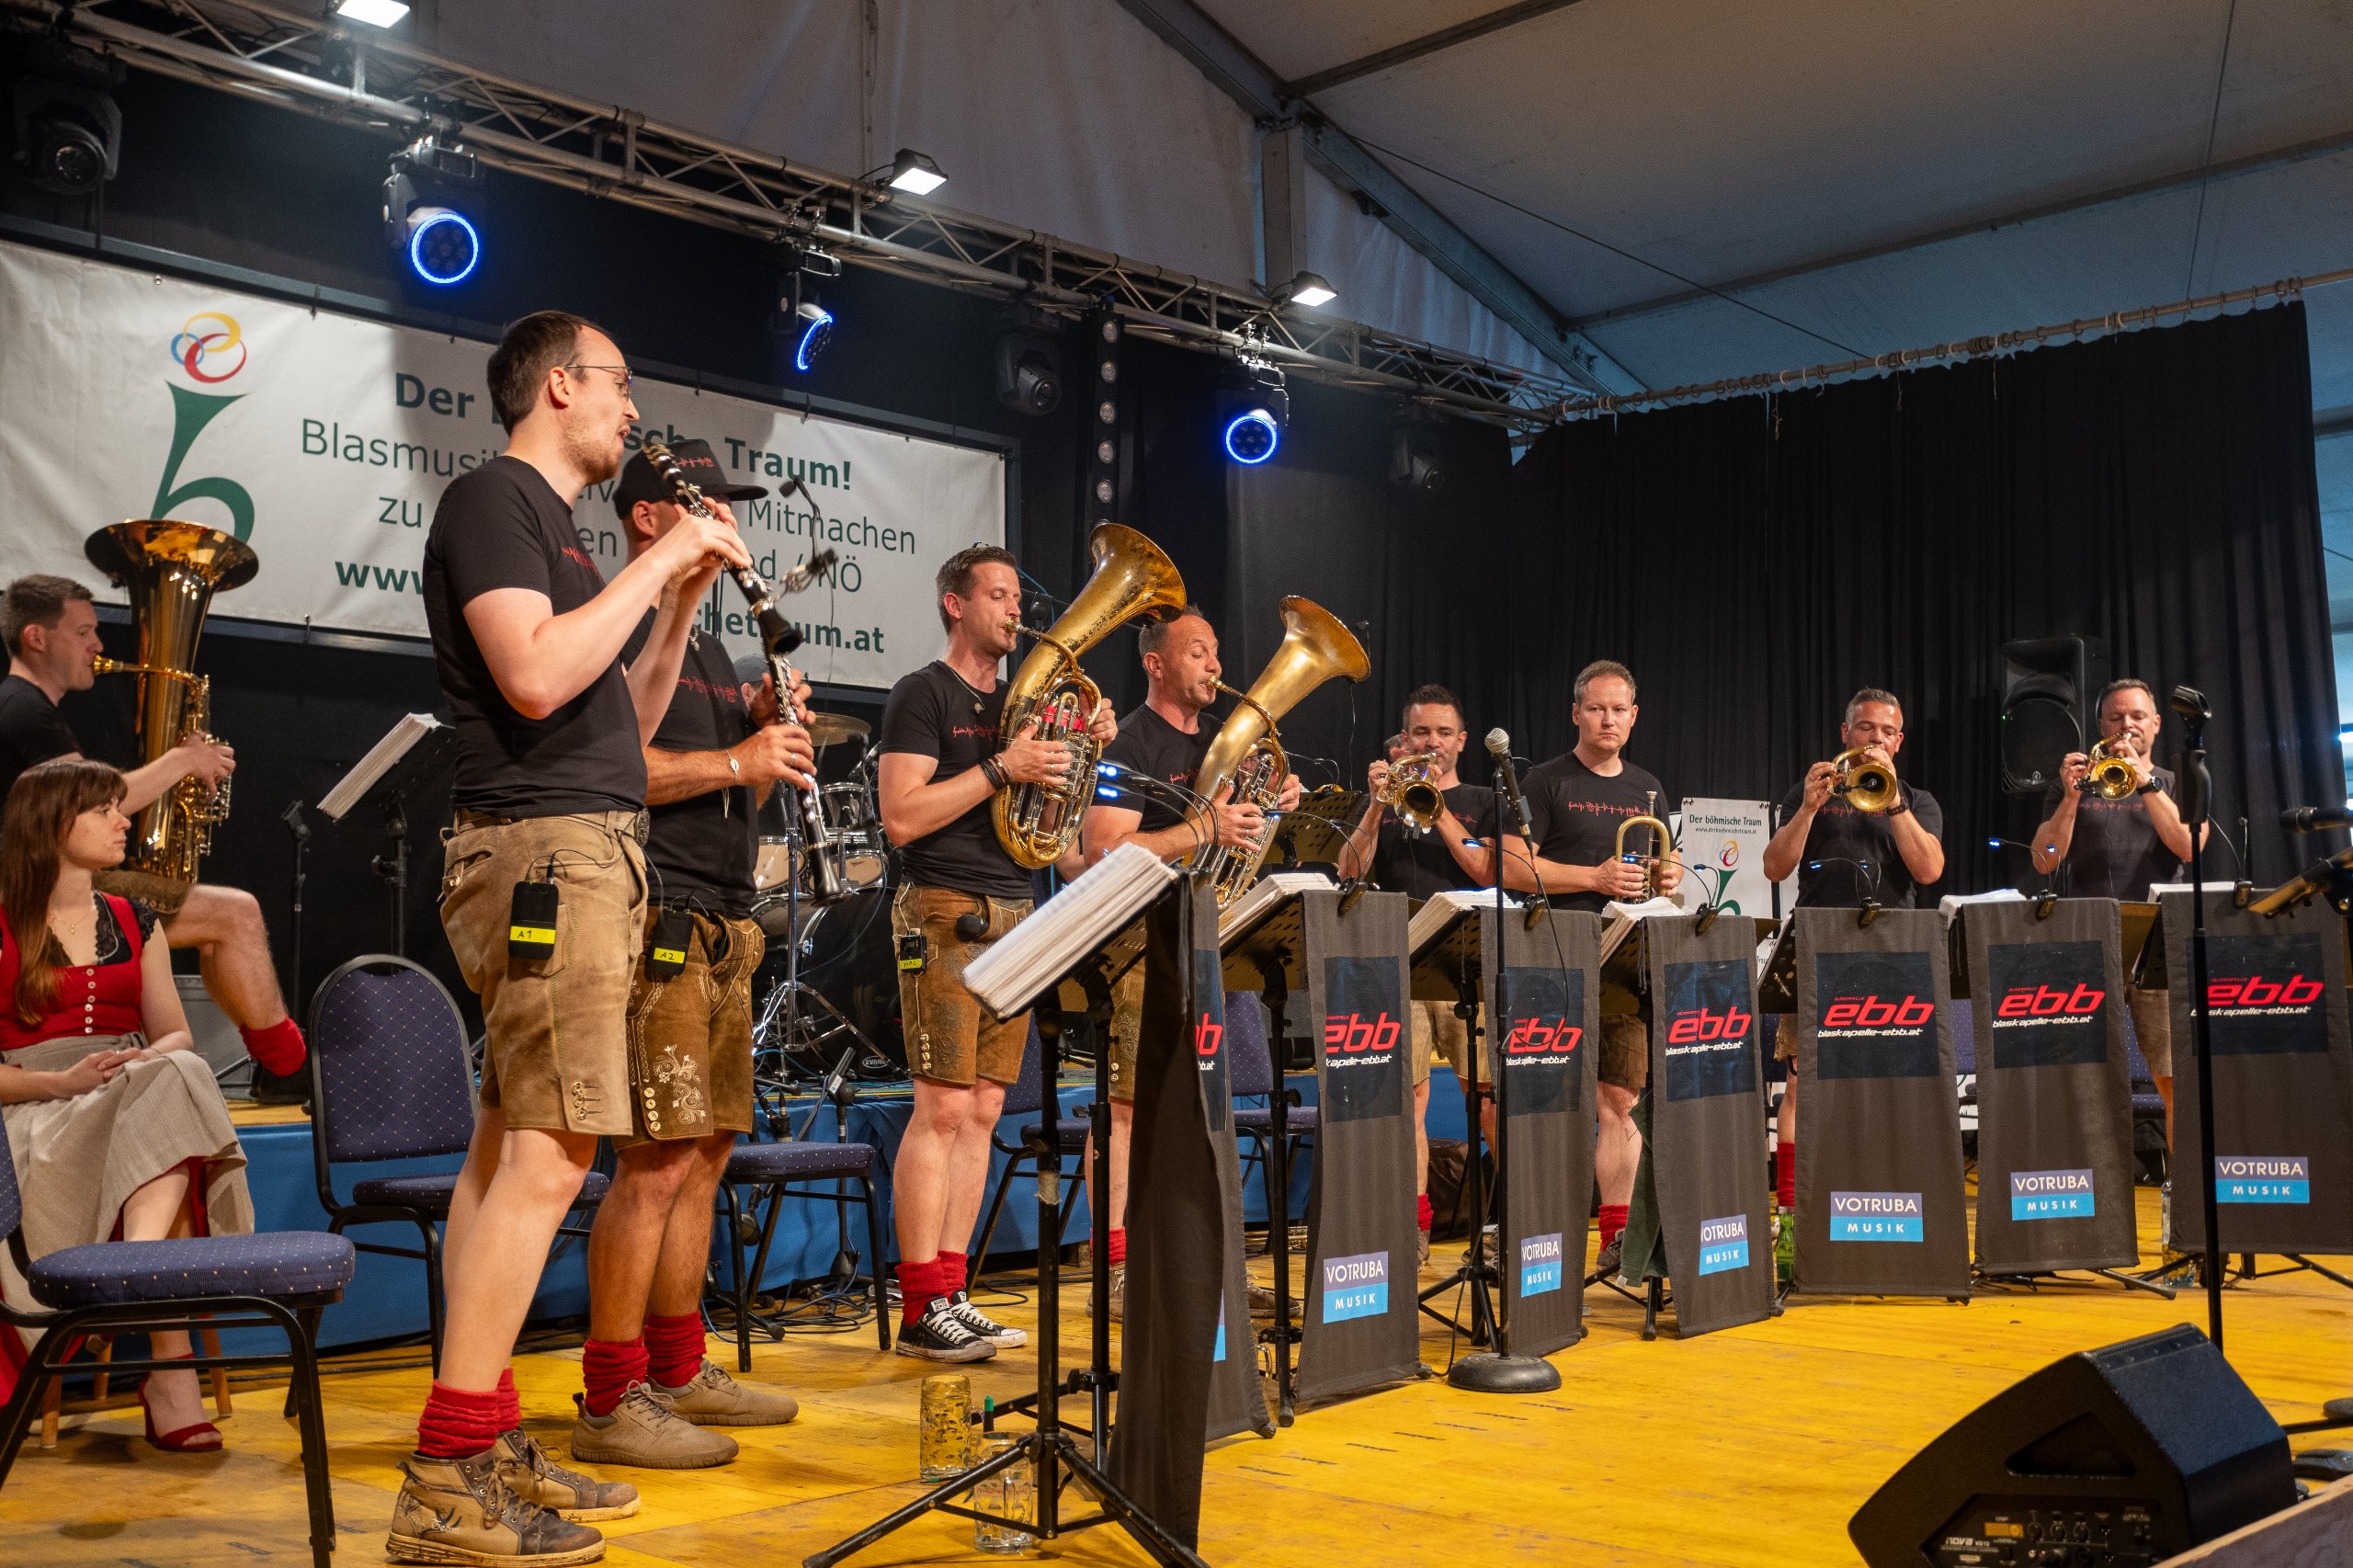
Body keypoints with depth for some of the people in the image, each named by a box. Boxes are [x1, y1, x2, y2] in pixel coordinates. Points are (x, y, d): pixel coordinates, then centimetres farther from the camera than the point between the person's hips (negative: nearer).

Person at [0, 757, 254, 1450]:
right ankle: (171, 1362, -45)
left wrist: (151, 1061, -8)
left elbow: (176, 1035, 16)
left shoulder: (133, 922, 21)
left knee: (177, 1078, -35)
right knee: (171, 1090, -37)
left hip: (143, 1095, 4)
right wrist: (62, 1081, -19)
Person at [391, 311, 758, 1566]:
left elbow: (623, 723, 23)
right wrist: (654, 563, -11)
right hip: (542, 851, -10)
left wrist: (682, 601, 14)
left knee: (511, 1148, 8)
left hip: (582, 855, 10)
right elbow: (535, 678, -20)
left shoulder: (549, 524, 23)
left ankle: (487, 1446, 14)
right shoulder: (491, 498, -4)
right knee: (552, 1154, -15)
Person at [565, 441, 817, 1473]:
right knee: (658, 1159, -12)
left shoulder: (705, 644, 24)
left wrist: (766, 726, 6)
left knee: (705, 1153, 12)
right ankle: (610, 1403, -6)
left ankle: (679, 1370, 22)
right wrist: (735, 760, -18)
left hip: (720, 926, 10)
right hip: (656, 918, -10)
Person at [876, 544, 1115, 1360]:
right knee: (943, 1107, -10)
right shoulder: (924, 694, -2)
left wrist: (1083, 747, 5)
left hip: (1015, 916, 8)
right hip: (946, 916, -7)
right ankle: (922, 1309, -6)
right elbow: (901, 817, -13)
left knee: (981, 1111, 6)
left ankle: (951, 1293, 11)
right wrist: (1001, 768, -16)